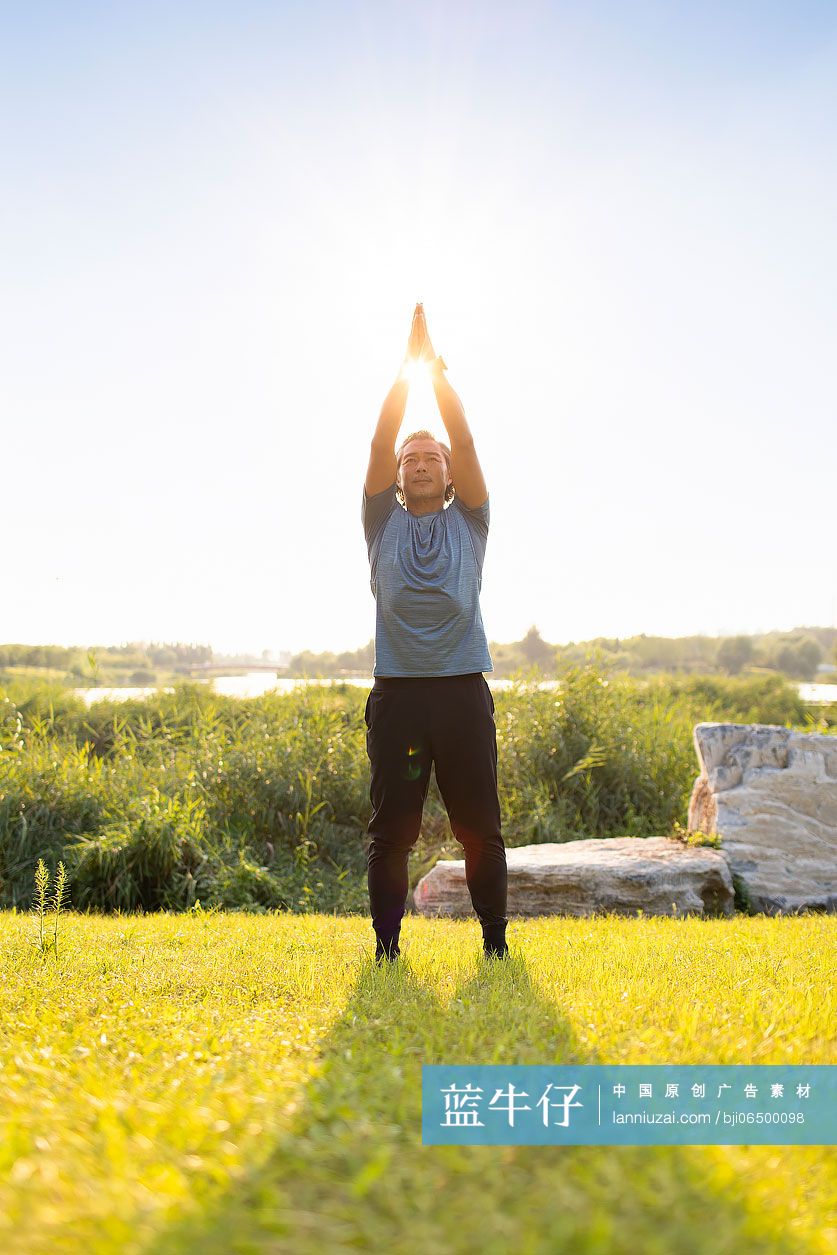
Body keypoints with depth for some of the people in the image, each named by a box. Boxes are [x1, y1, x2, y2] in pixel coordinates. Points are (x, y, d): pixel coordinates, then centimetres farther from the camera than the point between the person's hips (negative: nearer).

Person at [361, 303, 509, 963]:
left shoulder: (468, 522, 13)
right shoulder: (383, 522, 13)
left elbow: (466, 443, 2)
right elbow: (380, 444, 2)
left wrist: (439, 371, 0)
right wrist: (406, 366, -1)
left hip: (463, 691, 0)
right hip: (396, 692, 0)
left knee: (480, 827, 4)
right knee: (391, 829, 3)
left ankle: (496, 941, 15)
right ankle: (387, 947, 13)